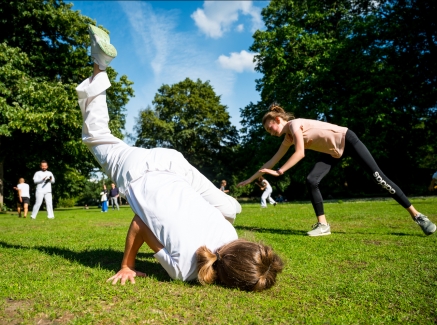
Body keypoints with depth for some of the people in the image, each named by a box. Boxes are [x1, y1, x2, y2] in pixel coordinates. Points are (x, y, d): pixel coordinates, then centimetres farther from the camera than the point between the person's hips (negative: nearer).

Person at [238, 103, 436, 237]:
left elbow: (300, 153, -25)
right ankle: (322, 225, -2)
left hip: (346, 140, -8)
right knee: (311, 181, -11)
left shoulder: (294, 124, -17)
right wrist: (251, 179, 11)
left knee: (379, 178, -8)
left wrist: (279, 172, -23)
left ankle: (416, 216, 4)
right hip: (333, 152, 8)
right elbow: (273, 160, 9)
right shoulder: (288, 138, 7)